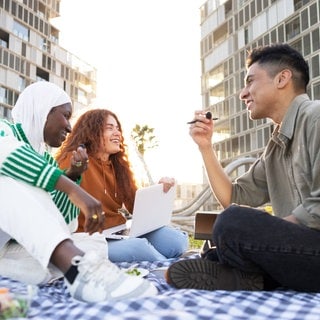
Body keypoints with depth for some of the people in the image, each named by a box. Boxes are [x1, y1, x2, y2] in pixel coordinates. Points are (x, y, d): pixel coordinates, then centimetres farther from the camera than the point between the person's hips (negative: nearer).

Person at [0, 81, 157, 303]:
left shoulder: (48, 160, 16)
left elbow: (58, 220, 9)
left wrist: (72, 175, -2)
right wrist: (71, 188, -38)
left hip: (24, 249, 6)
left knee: (94, 242, -13)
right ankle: (79, 267, -44)